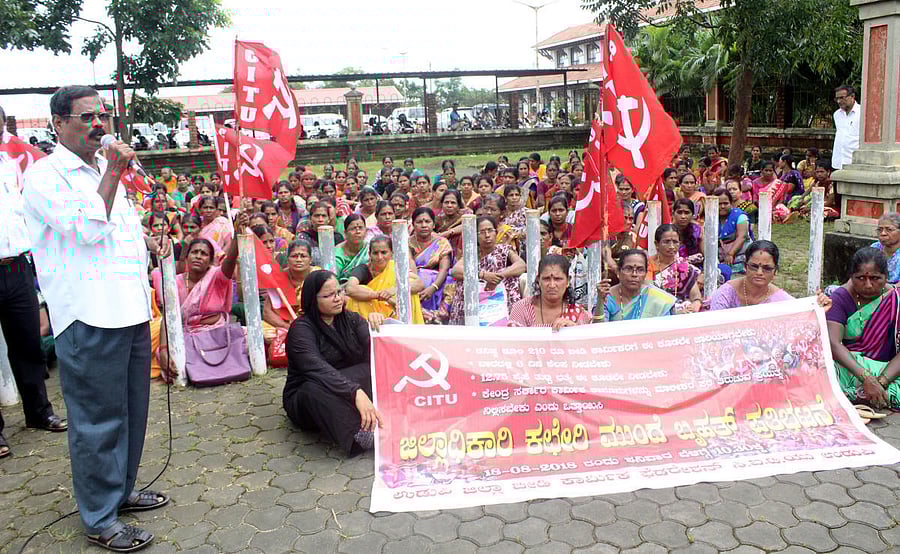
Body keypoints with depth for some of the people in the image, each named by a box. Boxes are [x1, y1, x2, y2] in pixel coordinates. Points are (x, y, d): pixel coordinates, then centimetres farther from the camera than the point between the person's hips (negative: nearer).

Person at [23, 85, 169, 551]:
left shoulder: (103, 171, 18)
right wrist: (114, 172, -17)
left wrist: (151, 242, 11)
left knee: (130, 411, 17)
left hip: (131, 311, 9)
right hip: (89, 318, -8)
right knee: (98, 420, 0)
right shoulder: (45, 175, -7)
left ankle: (121, 491, 34)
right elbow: (87, 229, -20)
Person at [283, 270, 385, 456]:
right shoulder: (301, 328, -15)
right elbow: (318, 369, -32)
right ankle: (364, 433, -48)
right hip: (305, 398, -4)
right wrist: (356, 393, -46)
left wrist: (377, 325, -34)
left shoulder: (350, 319, 2)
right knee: (317, 387, -38)